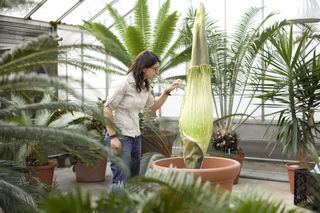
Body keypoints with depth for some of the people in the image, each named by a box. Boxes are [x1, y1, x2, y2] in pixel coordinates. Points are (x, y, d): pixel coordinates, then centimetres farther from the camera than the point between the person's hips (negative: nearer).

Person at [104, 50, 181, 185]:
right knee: (120, 181, -10)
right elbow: (107, 110, -13)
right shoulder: (123, 84, -15)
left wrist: (167, 91, 12)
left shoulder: (145, 87, 8)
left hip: (136, 137, 8)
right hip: (120, 137, -8)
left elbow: (153, 107, 24)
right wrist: (113, 136, -17)